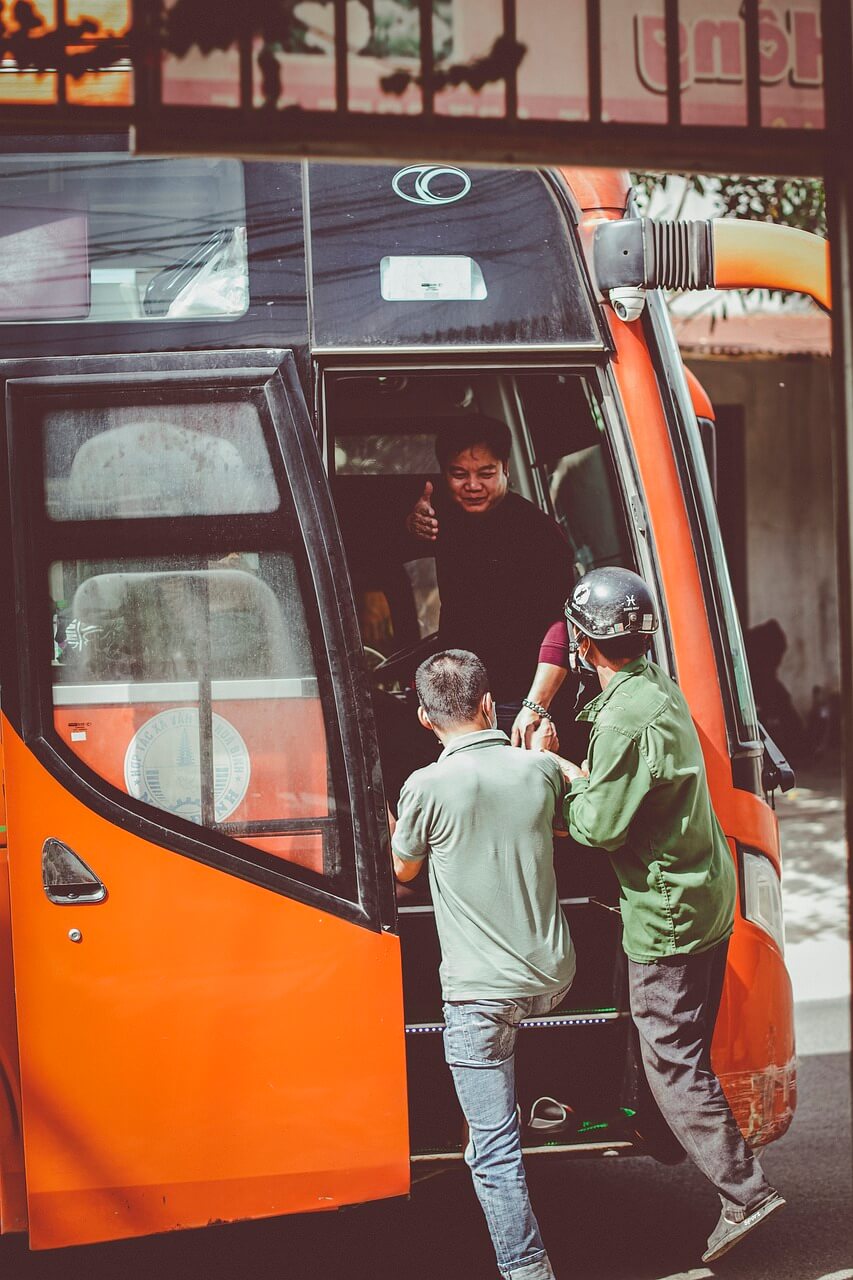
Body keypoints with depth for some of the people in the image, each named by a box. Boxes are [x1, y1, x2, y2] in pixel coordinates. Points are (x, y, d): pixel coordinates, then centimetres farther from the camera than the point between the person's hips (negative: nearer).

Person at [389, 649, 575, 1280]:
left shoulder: (427, 787, -12)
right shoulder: (540, 769, -2)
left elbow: (406, 869, 7)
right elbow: (565, 828, 21)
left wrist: (397, 826, 27)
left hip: (483, 992, -5)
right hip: (553, 979, 5)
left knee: (495, 1151, 0)